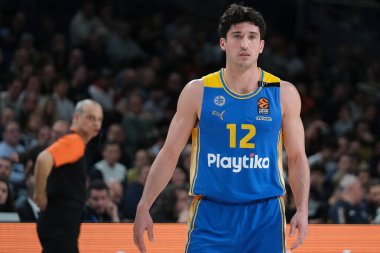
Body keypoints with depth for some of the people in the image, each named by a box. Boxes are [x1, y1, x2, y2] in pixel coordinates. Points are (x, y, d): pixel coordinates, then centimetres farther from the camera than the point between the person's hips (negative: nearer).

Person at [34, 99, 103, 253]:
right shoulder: (73, 141, -13)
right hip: (59, 225, -10)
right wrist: (40, 196, -21)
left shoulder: (78, 144, 17)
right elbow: (43, 159, -31)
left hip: (63, 226, 10)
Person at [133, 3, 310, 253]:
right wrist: (144, 207, -1)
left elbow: (297, 157, 7)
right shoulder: (198, 92, 1)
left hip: (265, 216, 1)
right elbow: (170, 153, 5)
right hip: (211, 216, -1)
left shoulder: (283, 93, 4)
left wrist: (302, 209, -6)